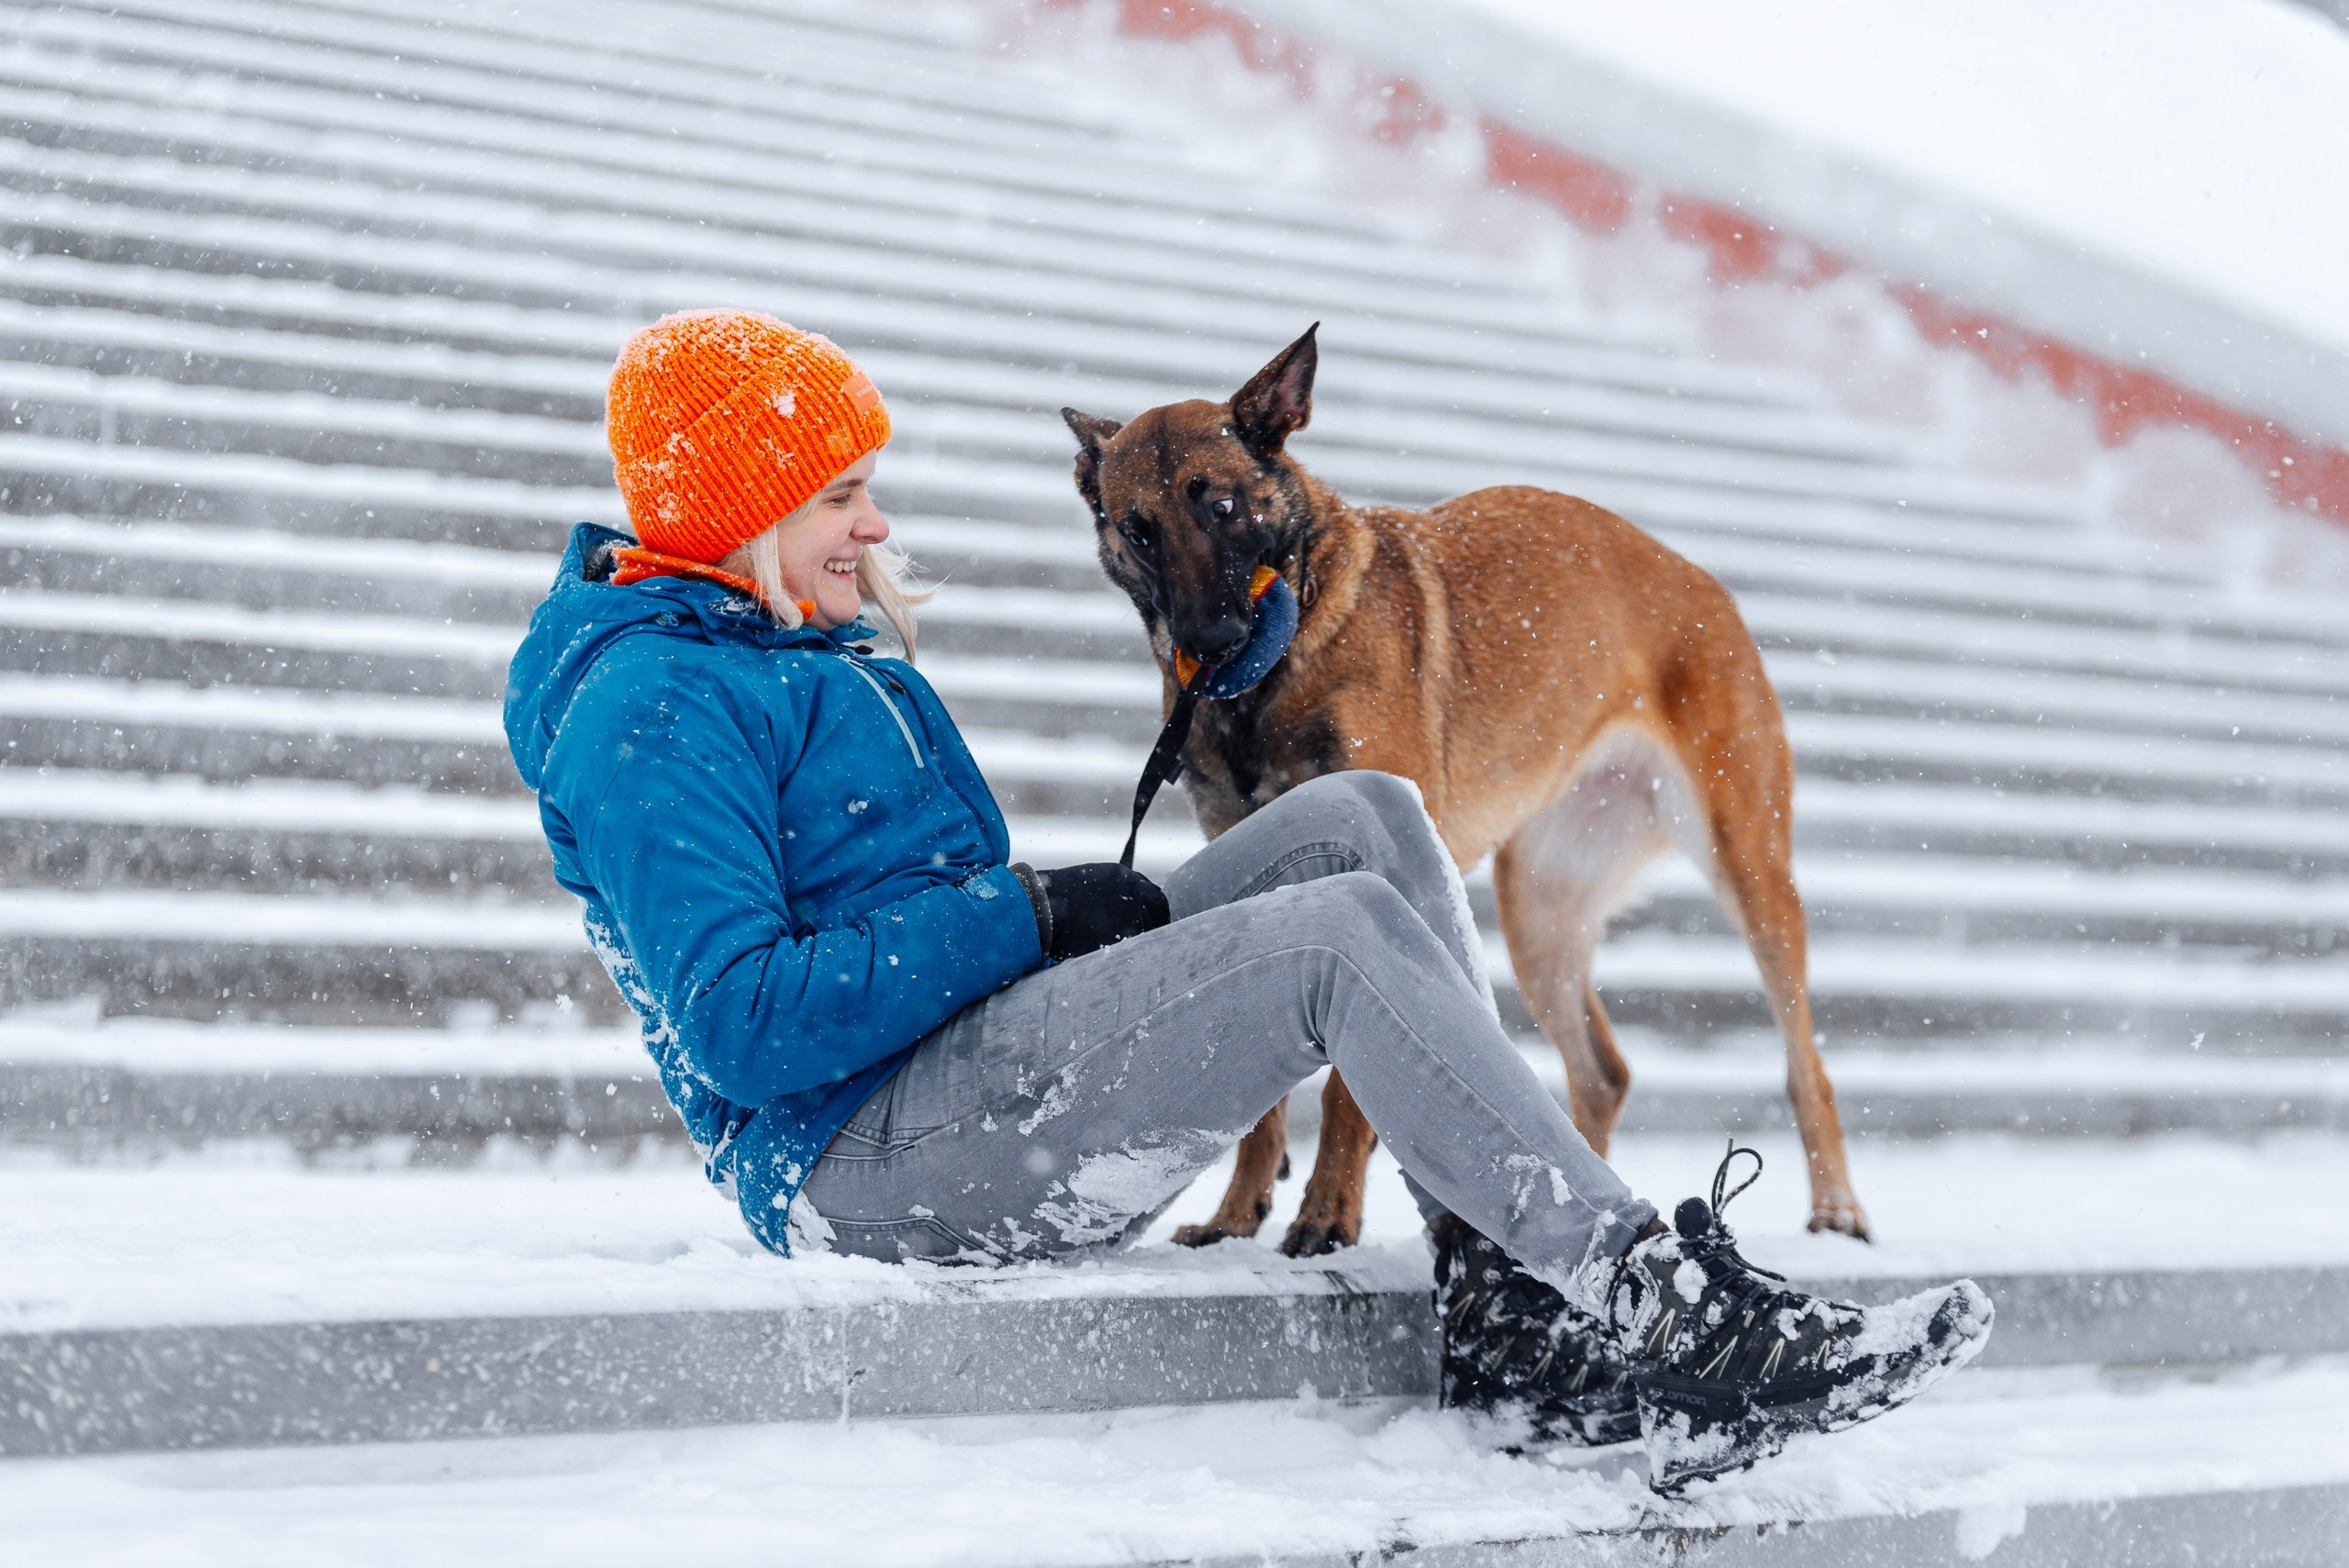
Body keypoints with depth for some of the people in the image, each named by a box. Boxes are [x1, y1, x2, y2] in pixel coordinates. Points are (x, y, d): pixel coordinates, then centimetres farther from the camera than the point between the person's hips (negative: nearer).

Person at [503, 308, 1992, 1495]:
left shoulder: (822, 656, 22)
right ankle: (1680, 1329, -25)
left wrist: (1080, 906, 3)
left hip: (991, 1058, 10)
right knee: (1350, 934, -22)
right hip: (861, 1161, -10)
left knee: (1360, 820, -2)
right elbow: (742, 1029, -22)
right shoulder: (650, 711, -11)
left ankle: (1518, 1309, -13)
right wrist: (1022, 918, -15)